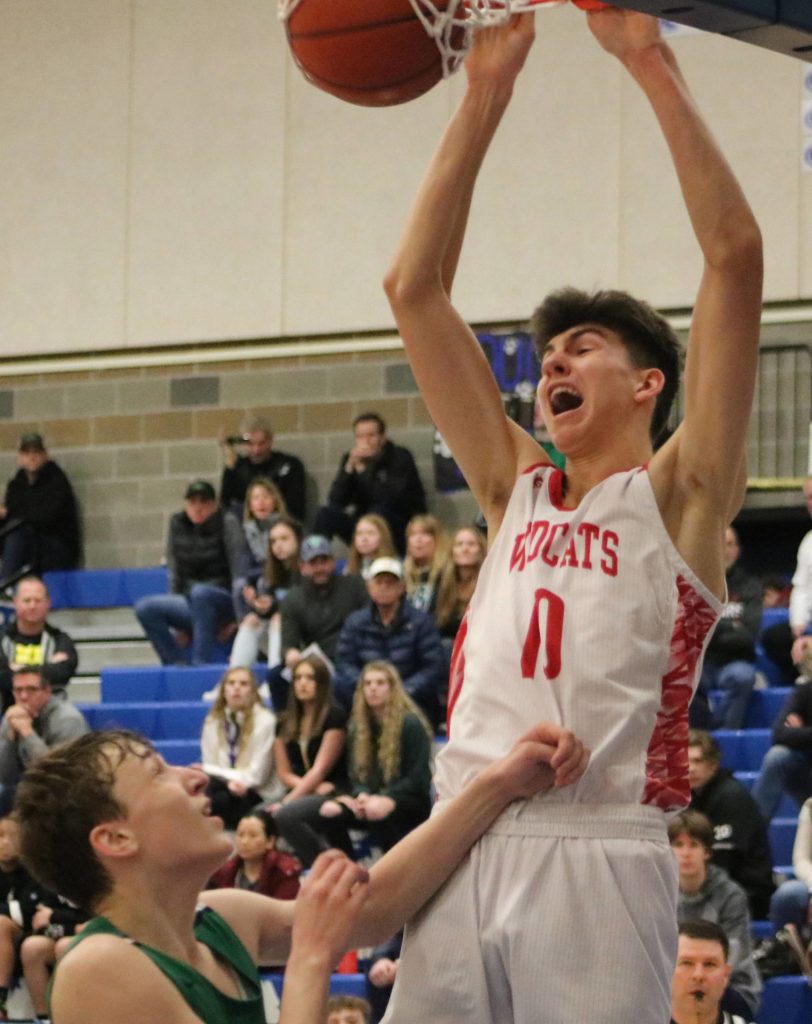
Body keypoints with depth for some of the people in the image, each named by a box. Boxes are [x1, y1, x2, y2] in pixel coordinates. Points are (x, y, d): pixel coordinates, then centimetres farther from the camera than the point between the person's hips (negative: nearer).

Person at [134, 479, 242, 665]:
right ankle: (177, 663, -15)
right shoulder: (177, 524, 6)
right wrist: (177, 622, 3)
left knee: (199, 592, -38)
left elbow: (239, 571, -9)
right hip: (190, 604, 5)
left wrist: (237, 618, -13)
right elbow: (174, 571, 7)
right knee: (144, 608, -19)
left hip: (223, 602, -5)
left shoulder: (227, 524, -6)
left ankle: (200, 663, -34)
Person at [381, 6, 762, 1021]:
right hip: (463, 849, 4)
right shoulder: (515, 486, 20)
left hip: (601, 853, -4)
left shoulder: (678, 491, 8)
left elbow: (735, 254, -2)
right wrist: (483, 96, 12)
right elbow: (414, 289, 16)